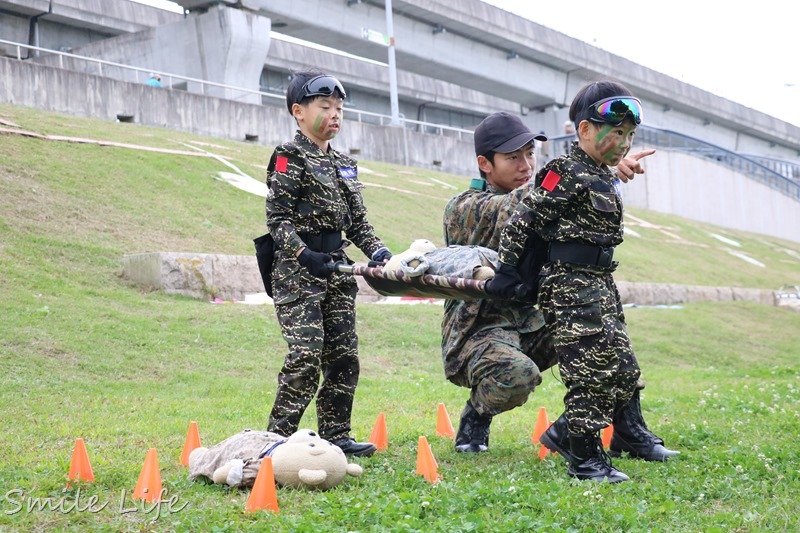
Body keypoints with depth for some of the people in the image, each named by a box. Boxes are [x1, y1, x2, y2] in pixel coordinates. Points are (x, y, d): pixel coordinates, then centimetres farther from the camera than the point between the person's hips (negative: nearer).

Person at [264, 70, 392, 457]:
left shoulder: (345, 164, 18)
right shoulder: (290, 158, -4)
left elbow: (357, 221, 17)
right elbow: (277, 218, -10)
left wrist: (378, 252, 0)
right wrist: (305, 256, -22)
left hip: (337, 269, 7)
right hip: (298, 271, -7)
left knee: (343, 356, 6)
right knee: (306, 356, -12)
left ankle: (336, 435, 15)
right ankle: (276, 437, -3)